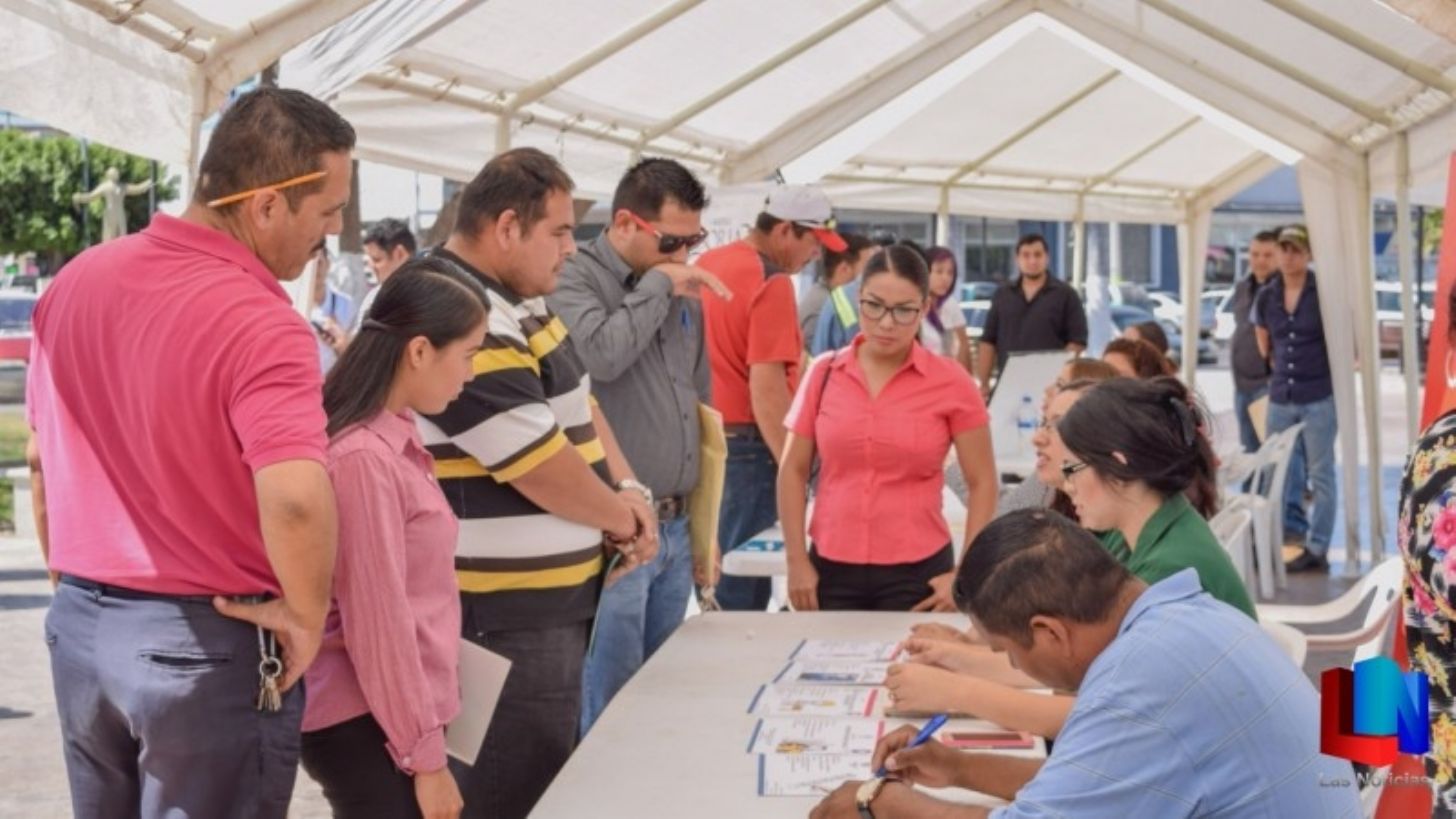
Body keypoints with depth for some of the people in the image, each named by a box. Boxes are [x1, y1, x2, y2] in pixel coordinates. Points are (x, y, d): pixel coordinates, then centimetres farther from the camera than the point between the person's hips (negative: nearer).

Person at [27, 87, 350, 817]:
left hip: (79, 626, 7)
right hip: (208, 642, -6)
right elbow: (296, 500, -35)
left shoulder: (76, 282, 2)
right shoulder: (259, 323, -22)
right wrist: (307, 615, -18)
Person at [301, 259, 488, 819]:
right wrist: (424, 753, -15)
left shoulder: (395, 437, 7)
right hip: (366, 727, -9)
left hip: (396, 715, 9)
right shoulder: (362, 458, -20)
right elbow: (376, 622, -19)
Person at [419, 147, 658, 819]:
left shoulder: (517, 303, 11)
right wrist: (620, 518, -5)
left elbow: (578, 405, 18)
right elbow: (546, 469, -23)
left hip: (547, 600, 11)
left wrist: (626, 488, 0)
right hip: (506, 615, -11)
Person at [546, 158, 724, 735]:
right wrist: (657, 285, -14)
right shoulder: (574, 280, -8)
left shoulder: (684, 296, 15)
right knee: (609, 710, -5)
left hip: (674, 531, 7)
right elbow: (601, 355, -29)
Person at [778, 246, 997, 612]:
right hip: (832, 569, 2)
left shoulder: (951, 382, -3)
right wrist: (797, 562, 2)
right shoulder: (824, 373, 3)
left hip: (917, 572, -2)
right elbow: (793, 471, 8)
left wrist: (966, 574, -5)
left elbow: (982, 483, 1)